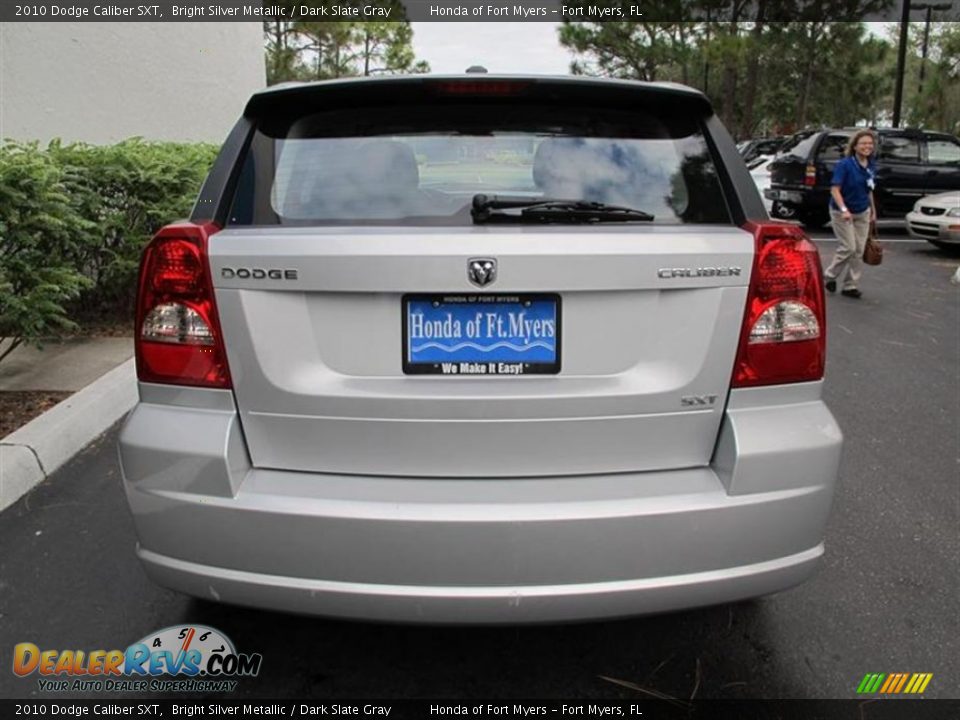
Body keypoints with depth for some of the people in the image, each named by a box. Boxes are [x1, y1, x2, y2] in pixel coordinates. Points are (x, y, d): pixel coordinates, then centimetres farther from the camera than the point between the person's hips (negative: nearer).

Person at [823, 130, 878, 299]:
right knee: (848, 248, -10)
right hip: (842, 212, -6)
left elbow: (869, 190, 16)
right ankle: (830, 275, 13)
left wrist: (873, 210, 18)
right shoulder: (845, 164, -16)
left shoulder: (872, 166, 3)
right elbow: (834, 190, -21)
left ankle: (851, 285, 13)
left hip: (862, 213, 6)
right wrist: (844, 209, -33)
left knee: (859, 251, 4)